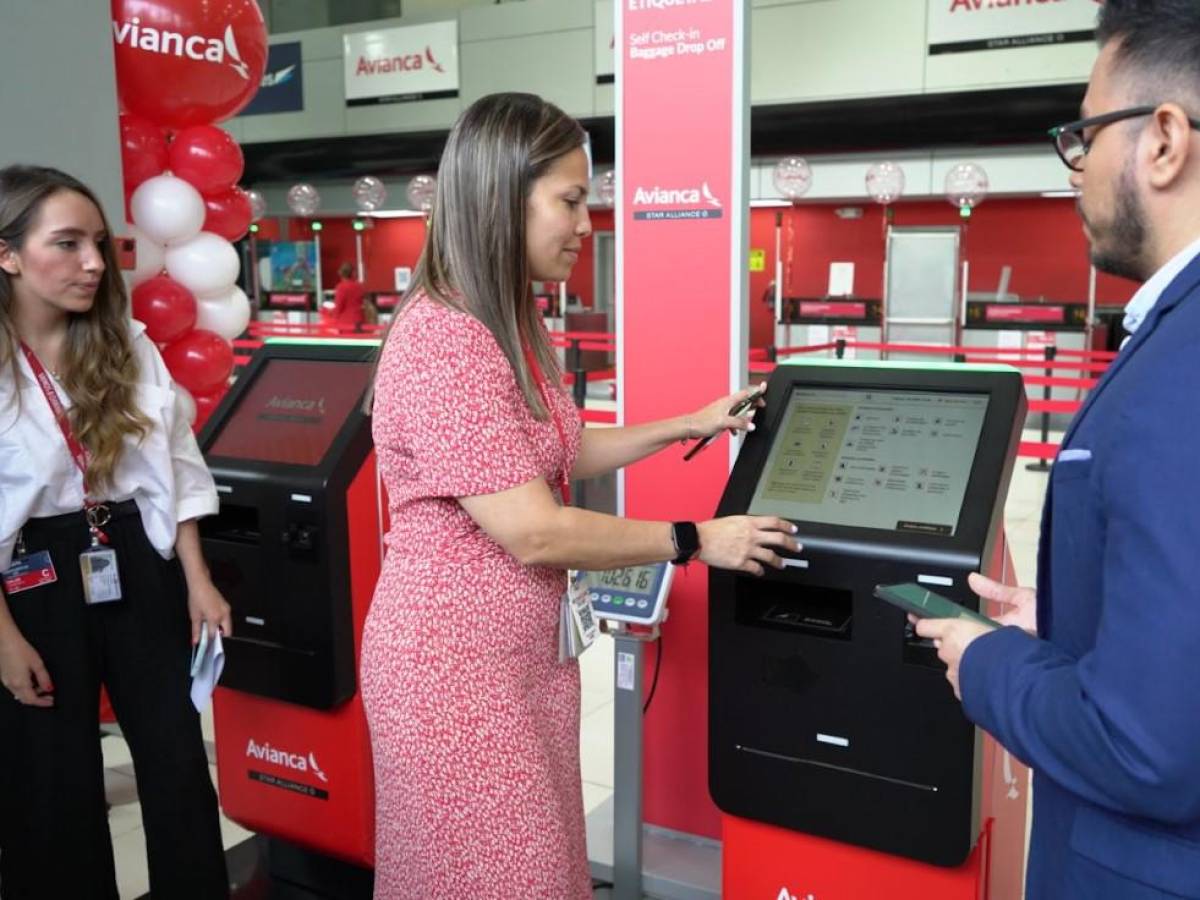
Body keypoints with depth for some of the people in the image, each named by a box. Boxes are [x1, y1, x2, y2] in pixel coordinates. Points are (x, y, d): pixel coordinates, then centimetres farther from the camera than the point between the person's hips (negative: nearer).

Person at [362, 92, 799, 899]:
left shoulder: (511, 325, 7)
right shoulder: (440, 343, -25)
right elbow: (535, 533, -25)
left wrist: (688, 426, 16)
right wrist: (696, 541, -16)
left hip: (526, 651, 9)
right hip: (456, 662, -9)